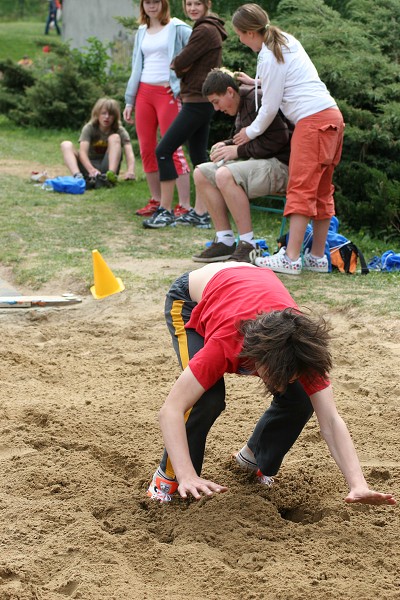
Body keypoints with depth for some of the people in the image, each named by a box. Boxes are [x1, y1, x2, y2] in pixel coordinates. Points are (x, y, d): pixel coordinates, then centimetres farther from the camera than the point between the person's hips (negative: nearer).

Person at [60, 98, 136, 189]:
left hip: (107, 168, -1)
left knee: (114, 137, -18)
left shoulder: (120, 131, -4)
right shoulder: (89, 128, -4)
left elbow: (129, 152, -21)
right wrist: (91, 170, -42)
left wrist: (130, 170, -45)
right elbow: (83, 152, -20)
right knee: (66, 145, -19)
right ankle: (77, 176, -49)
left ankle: (111, 175, -41)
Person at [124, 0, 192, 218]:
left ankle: (184, 205, -9)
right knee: (147, 150, 5)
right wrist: (129, 102, 16)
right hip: (144, 93, 6)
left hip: (167, 93, -6)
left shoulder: (177, 28, -3)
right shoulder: (141, 32, 16)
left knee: (173, 150, -9)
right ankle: (156, 200, 16)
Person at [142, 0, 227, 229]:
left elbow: (179, 64, -16)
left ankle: (166, 211, -8)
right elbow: (185, 64, 17)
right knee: (199, 156, 10)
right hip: (201, 101, 11)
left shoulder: (205, 30, -15)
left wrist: (178, 64, 5)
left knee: (164, 151, -10)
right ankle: (201, 211, 12)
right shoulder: (210, 29, 18)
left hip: (197, 102, -11)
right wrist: (183, 65, -4)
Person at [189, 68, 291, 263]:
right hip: (258, 161, 11)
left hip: (280, 165, -10)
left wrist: (239, 150, -17)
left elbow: (277, 138, -23)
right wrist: (227, 145, 5)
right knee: (201, 174, 2)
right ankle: (225, 241, -2)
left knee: (225, 175, -32)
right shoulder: (242, 105, 15)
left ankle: (248, 245, -27)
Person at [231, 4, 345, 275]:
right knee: (321, 191, 10)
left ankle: (291, 258, -14)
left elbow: (270, 108, -5)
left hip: (313, 121, -9)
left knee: (301, 189, -11)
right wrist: (255, 82, 37)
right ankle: (317, 256, 13)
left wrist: (250, 132, 10)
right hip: (332, 116, 9)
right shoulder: (286, 40, 17)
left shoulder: (268, 57, -10)